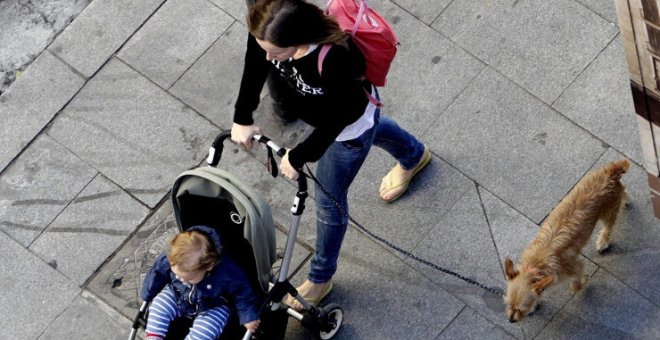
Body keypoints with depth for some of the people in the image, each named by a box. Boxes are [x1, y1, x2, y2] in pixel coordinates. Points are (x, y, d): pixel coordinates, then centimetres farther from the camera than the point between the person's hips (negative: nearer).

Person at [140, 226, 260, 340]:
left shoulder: (226, 273, -41)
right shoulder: (170, 260, -30)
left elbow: (243, 293, -22)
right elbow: (156, 273, -7)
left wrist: (248, 317, -12)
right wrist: (147, 295, 9)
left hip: (212, 307, -4)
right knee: (158, 306, -14)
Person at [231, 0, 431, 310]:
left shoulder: (336, 59, -49)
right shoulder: (267, 31, -34)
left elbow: (335, 122, -33)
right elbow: (254, 69, -11)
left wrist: (298, 157, -24)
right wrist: (242, 118, -9)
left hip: (350, 123, -6)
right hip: (315, 108, 6)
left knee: (329, 200, 13)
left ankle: (321, 278, 39)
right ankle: (414, 155, 73)